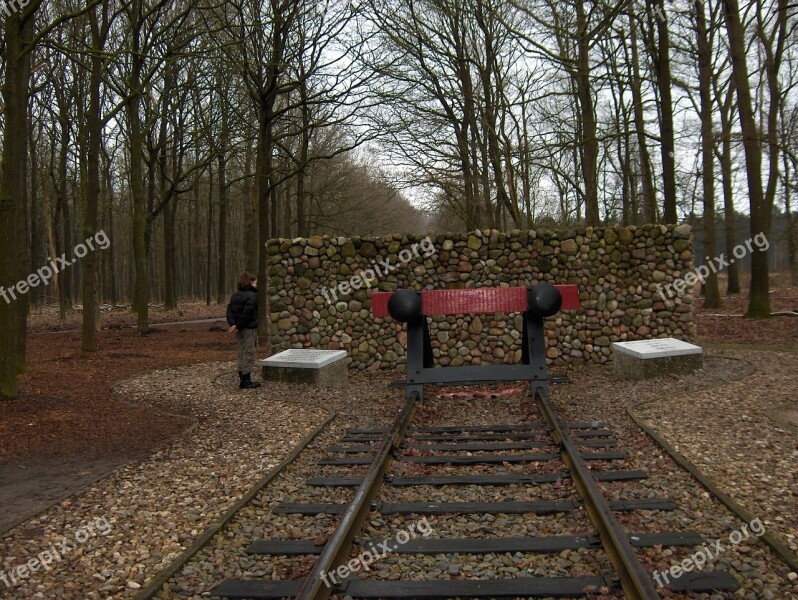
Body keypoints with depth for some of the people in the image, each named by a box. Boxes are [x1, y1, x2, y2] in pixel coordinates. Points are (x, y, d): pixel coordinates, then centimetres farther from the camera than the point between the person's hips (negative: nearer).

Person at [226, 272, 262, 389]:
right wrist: (238, 326, -12)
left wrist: (233, 324, -8)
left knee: (242, 355, 15)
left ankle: (242, 380, 21)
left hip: (240, 331, 8)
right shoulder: (252, 296, -13)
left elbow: (229, 311, 3)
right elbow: (247, 314, -20)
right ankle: (246, 381, 4)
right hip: (249, 329, -8)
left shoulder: (235, 295, 11)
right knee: (248, 354, 0)